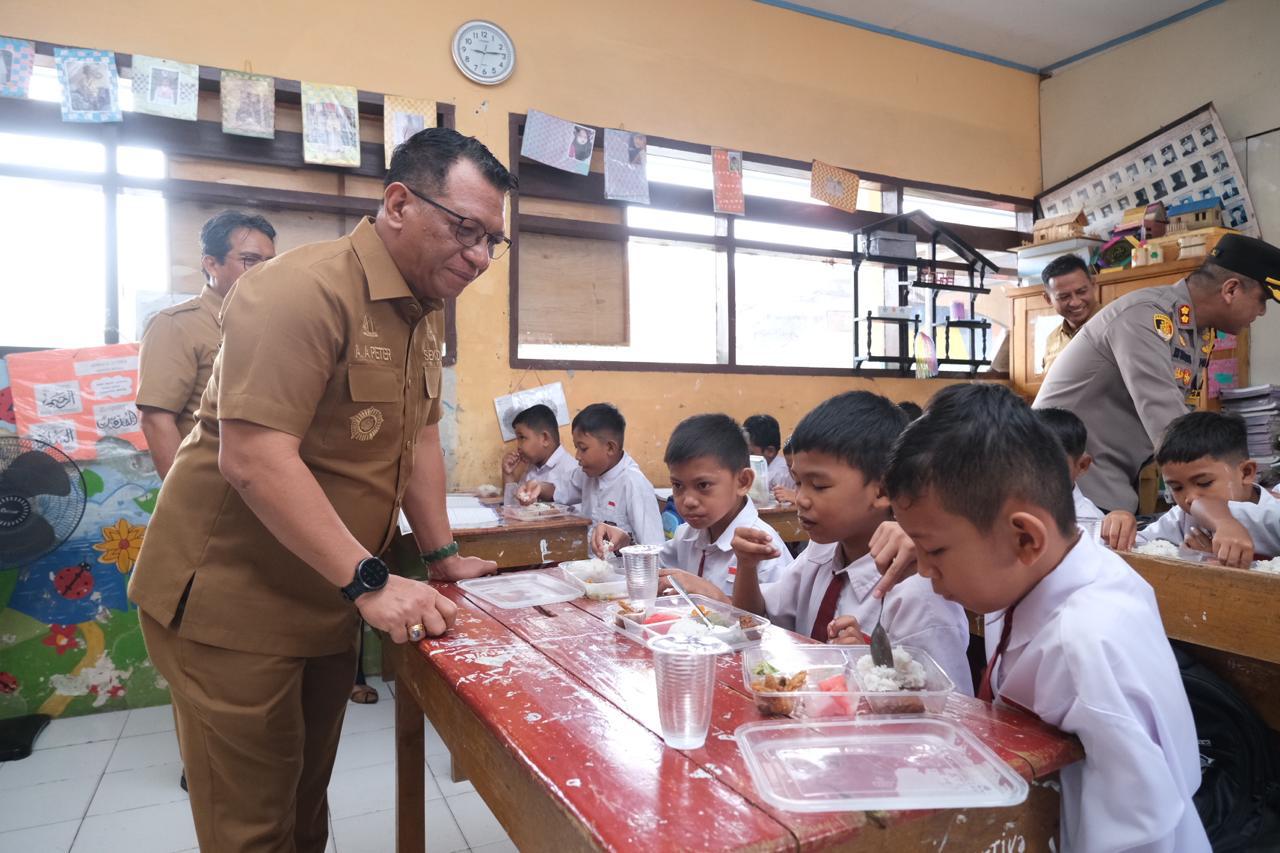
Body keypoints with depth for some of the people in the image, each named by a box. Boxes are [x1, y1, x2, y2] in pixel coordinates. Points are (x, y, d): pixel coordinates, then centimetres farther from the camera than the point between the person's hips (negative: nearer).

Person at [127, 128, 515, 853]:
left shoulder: (424, 308, 6)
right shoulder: (305, 289, -23)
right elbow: (253, 459, -29)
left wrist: (443, 555, 6)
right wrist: (370, 583, -29)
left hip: (325, 600, 8)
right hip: (231, 599, -8)